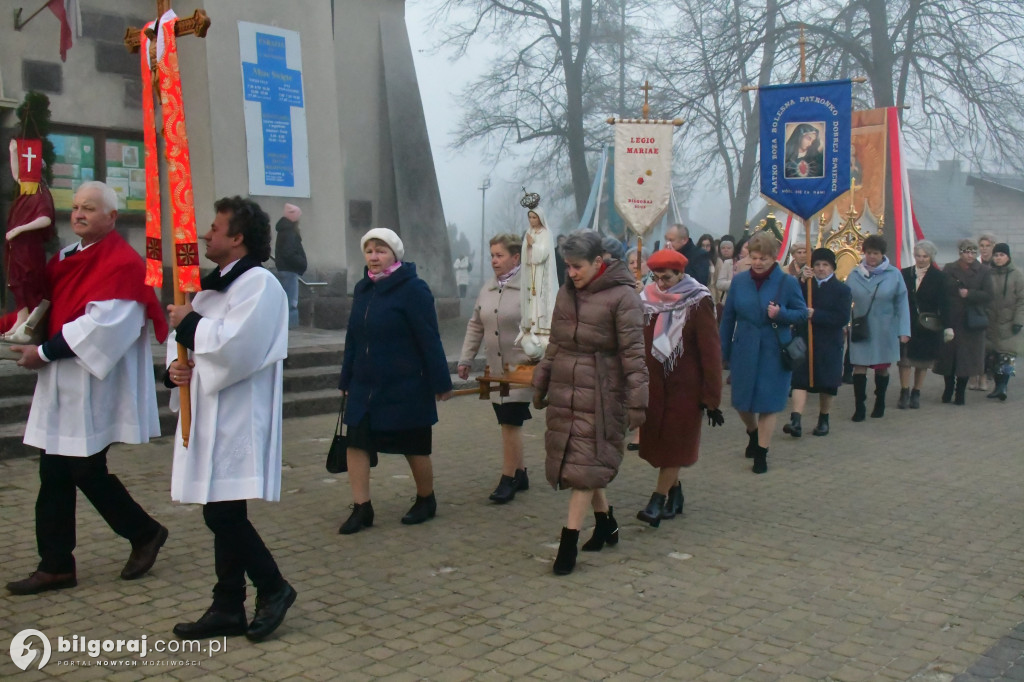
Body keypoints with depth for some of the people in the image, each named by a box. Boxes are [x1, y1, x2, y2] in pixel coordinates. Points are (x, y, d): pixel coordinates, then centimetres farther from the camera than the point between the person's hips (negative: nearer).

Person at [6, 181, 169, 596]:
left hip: (94, 389, -8)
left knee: (87, 471, -3)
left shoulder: (123, 264, -13)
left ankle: (144, 533, 19)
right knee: (54, 476, 9)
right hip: (62, 389, 8)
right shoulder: (66, 258, 13)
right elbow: (47, 305, 19)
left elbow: (101, 325, -21)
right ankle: (55, 566, 19)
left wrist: (45, 352, -16)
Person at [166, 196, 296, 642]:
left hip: (238, 418, -9)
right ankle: (228, 609, 21)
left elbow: (234, 347, -23)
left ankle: (273, 588, 10)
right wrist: (175, 366, 0)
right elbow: (187, 339, 21)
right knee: (221, 515, 12)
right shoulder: (213, 284, 18)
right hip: (210, 418, 9)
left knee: (224, 514, -9)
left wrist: (190, 323, -9)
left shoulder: (258, 283, -12)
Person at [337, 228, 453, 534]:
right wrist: (346, 380, 13)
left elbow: (430, 340, -14)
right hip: (365, 387, 6)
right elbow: (353, 339, 12)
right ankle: (361, 508, 9)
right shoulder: (362, 289, 8)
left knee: (415, 447, 8)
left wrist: (440, 383, -14)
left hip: (406, 388, -6)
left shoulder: (413, 289, -12)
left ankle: (426, 501, 29)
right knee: (356, 443, 0)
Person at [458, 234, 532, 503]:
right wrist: (465, 359, 14)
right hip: (496, 369, 7)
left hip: (521, 368, -7)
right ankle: (520, 474, 24)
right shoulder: (486, 290, 11)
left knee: (510, 423, -7)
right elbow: (475, 327, 16)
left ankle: (508, 480, 2)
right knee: (508, 423, 12)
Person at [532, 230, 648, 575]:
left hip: (599, 392, -7)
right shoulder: (566, 292, 9)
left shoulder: (621, 296, -12)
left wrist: (637, 401, -17)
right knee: (571, 458, 12)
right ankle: (606, 523, 29)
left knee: (585, 463, -5)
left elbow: (633, 352, -14)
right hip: (564, 389, 7)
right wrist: (540, 383, 18)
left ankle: (569, 541, 0)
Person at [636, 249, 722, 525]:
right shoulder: (647, 300, 3)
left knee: (674, 444, 0)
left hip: (685, 388, -4)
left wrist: (711, 397, -12)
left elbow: (711, 352, -10)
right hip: (653, 386, 5)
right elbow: (638, 345, 6)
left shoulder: (698, 303, -9)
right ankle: (674, 493, 26)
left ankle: (658, 501, 3)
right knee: (658, 443, 9)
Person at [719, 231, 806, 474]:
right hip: (743, 350, 3)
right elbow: (728, 317, 5)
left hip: (774, 352, -3)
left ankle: (761, 453, 17)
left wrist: (781, 314, -21)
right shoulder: (739, 281, 0)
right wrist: (723, 351, 6)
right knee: (741, 401, 12)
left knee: (768, 403, 2)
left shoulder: (788, 282, -7)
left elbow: (802, 313, -1)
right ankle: (753, 433, 43)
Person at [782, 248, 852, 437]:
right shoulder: (805, 286, 9)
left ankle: (823, 421, 25)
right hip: (804, 340, 1)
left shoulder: (842, 290, 0)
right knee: (800, 380, -10)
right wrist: (802, 283, -15)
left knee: (826, 384, 9)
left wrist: (815, 314, -18)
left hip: (829, 345, -1)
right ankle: (796, 421, -17)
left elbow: (843, 318, -11)